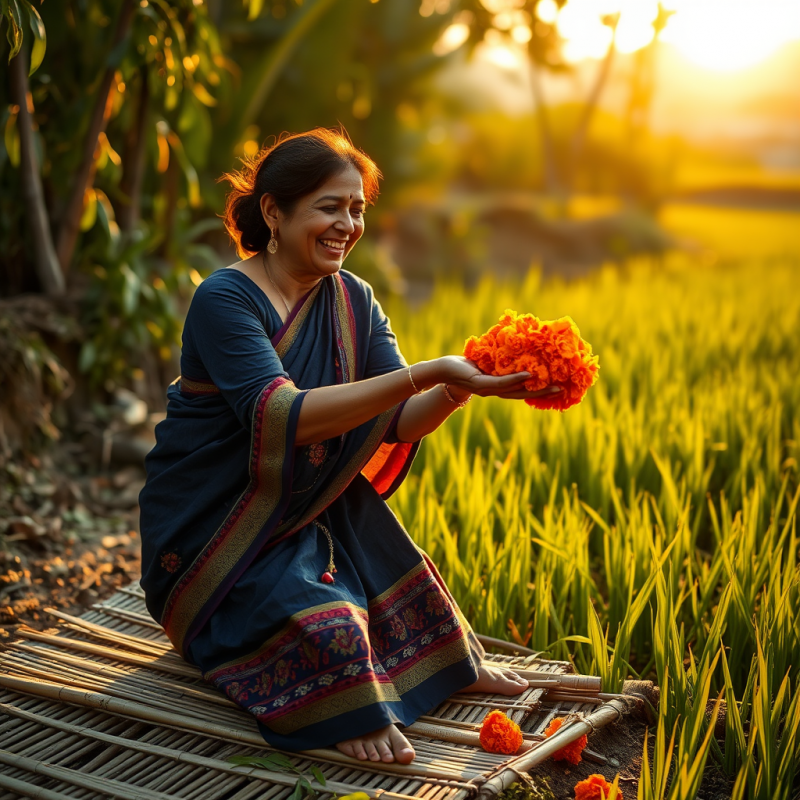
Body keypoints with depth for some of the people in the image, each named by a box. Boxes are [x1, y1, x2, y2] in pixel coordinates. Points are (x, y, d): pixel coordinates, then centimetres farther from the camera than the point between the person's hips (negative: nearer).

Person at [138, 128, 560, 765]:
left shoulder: (352, 300, 1)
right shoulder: (225, 300, -20)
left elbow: (397, 422, -7)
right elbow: (281, 416, -35)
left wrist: (460, 388, -30)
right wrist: (425, 373, -40)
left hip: (311, 509, 7)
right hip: (213, 529, -7)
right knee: (323, 623, -28)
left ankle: (448, 662, 14)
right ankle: (347, 712, -5)